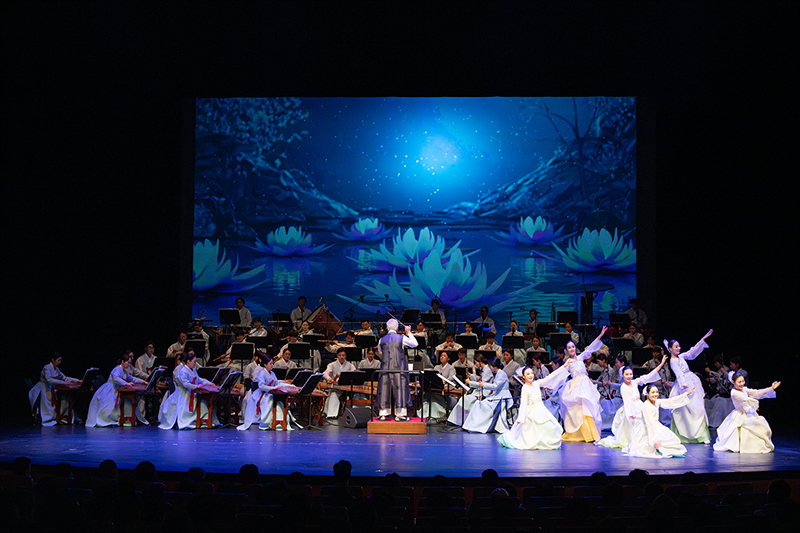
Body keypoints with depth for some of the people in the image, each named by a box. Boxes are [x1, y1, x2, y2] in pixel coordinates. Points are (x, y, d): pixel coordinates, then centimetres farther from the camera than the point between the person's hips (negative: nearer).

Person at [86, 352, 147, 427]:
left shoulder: (125, 371, 14)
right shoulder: (117, 369, -15)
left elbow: (132, 379, 26)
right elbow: (116, 378, -35)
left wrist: (143, 382, 19)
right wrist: (126, 383, -38)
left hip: (116, 392, 9)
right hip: (109, 392, -9)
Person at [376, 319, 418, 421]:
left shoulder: (382, 340, 4)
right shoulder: (401, 338, -3)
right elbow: (415, 344, 7)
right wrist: (409, 333, 19)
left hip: (385, 367, 2)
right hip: (398, 367, -2)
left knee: (384, 389, 7)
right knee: (400, 388, 1)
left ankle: (383, 413, 8)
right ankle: (400, 414, -3)